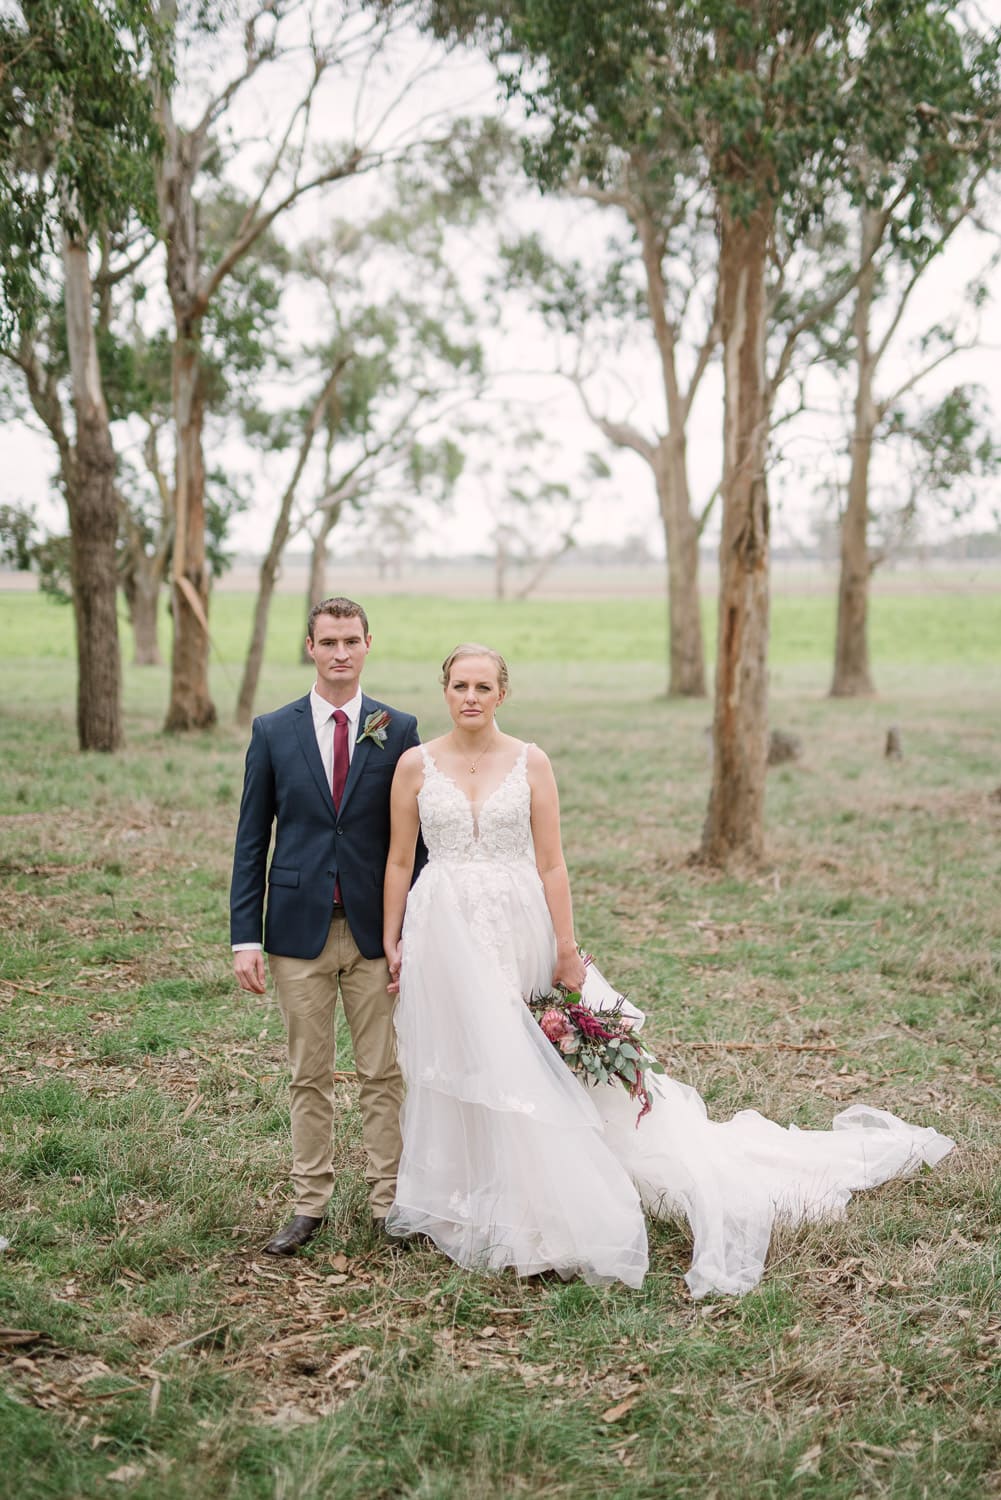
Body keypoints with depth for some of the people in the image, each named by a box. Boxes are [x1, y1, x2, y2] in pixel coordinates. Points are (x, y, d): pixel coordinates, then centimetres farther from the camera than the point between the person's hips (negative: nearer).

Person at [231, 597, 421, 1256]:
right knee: (309, 1078, 9)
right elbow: (252, 841, 4)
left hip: (376, 930, 0)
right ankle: (311, 1205, 19)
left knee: (384, 1076, 6)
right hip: (300, 929, 1)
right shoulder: (273, 731, 3)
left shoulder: (398, 730, 1)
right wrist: (245, 936, -2)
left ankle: (388, 1201, 17)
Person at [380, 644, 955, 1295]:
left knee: (531, 1065, 0)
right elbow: (399, 860, 7)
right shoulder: (416, 765, 1)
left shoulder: (529, 763, -1)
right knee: (459, 1066, 9)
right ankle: (462, 1201, 25)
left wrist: (567, 950, -4)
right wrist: (391, 943, 3)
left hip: (518, 929, -1)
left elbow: (551, 864, -2)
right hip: (444, 932, 1)